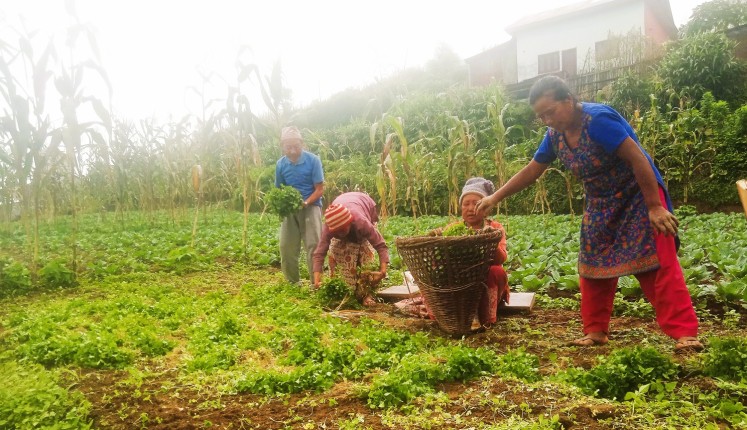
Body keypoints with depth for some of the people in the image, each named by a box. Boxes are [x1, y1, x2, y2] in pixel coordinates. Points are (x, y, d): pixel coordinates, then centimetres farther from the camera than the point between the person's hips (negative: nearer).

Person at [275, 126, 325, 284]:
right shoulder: (281, 164, -1)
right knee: (286, 246, 2)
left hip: (310, 206, -4)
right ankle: (293, 281, 19)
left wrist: (305, 203, -25)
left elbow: (320, 189, -10)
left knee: (313, 245, -11)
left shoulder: (313, 160, -11)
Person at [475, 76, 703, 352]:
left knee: (658, 265, -11)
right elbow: (531, 171, 8)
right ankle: (596, 331, 18)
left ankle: (684, 334, -6)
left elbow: (638, 159, -27)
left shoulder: (598, 119, -26)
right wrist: (495, 197, 7)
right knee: (592, 267, 7)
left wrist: (654, 207, -26)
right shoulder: (555, 135, -3)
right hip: (601, 206, 8)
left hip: (639, 197, -7)